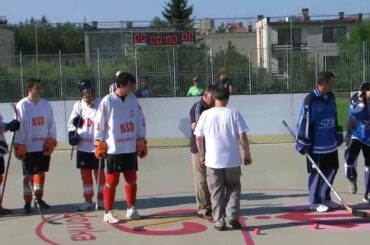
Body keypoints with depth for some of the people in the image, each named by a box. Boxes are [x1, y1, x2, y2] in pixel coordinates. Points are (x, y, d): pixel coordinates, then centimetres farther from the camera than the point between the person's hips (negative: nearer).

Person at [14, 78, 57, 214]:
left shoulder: (46, 104, 5)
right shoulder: (22, 105, -9)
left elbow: (51, 123, 8)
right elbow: (18, 126, -10)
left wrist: (51, 140, 0)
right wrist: (19, 145, -13)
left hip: (44, 146, 4)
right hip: (28, 147, -4)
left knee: (41, 172, 13)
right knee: (28, 175, 1)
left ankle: (39, 198, 27)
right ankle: (27, 203, 8)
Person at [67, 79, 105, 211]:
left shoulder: (100, 104, -7)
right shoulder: (78, 105, 6)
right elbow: (71, 122, 10)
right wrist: (72, 134, -7)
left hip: (97, 145, -4)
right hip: (82, 146, 4)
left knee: (99, 172, 4)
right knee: (85, 173, 9)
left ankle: (101, 199, 18)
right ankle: (88, 200, 18)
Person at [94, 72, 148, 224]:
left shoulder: (133, 99, 4)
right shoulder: (107, 101, -10)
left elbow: (140, 121, 10)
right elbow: (99, 123, -7)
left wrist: (141, 142, 8)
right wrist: (99, 145, -7)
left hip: (131, 148, 5)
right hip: (113, 149, -5)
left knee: (131, 179, 11)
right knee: (112, 181, -1)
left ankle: (131, 209, 25)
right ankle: (108, 212, 9)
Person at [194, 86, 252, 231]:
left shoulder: (206, 114, -1)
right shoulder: (233, 113, -3)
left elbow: (198, 138, 1)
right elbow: (242, 136, -6)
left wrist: (202, 155, 15)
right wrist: (247, 154, 5)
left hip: (213, 160, 0)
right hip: (232, 160, 0)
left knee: (216, 192, 9)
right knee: (233, 188, 16)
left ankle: (219, 222, 9)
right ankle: (233, 217, 6)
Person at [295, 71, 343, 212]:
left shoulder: (330, 97, 7)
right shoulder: (310, 100, -18)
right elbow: (304, 121, -17)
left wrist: (338, 134, 22)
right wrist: (303, 144, -15)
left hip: (330, 144, 8)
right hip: (316, 146, -8)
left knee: (332, 170, 13)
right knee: (317, 173, 2)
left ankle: (325, 198, 28)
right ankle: (315, 202, 15)